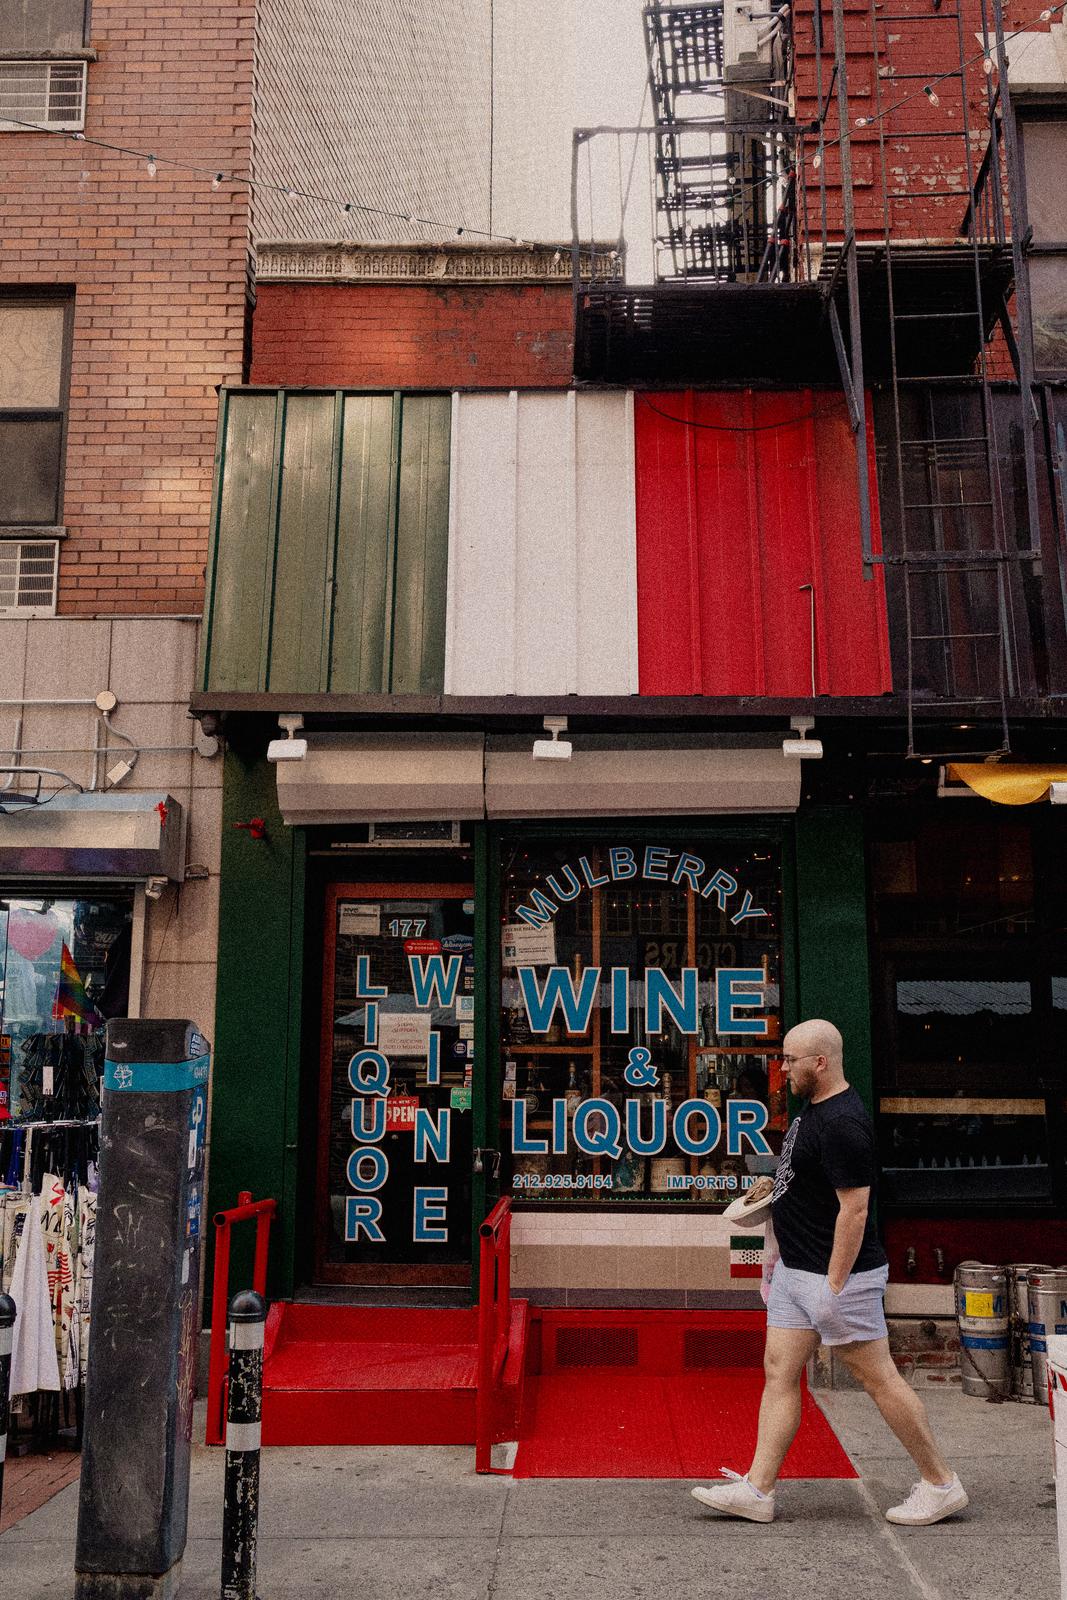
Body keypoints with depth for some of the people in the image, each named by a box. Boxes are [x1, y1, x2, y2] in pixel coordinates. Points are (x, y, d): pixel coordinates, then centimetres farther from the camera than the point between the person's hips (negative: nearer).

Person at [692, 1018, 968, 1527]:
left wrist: (834, 1287, -23)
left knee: (879, 1379, 2)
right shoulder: (814, 1108, 9)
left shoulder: (842, 1123, -23)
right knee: (779, 1372, 8)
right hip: (795, 1272, 10)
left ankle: (941, 1485, 18)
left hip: (838, 1274, -10)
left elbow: (854, 1209, -24)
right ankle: (756, 1490, 13)